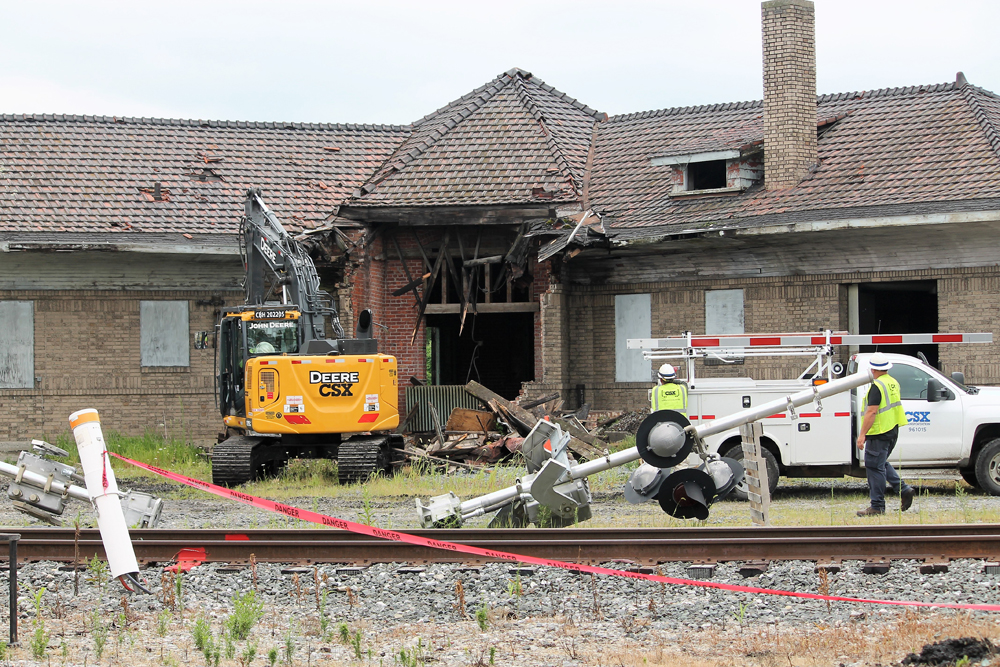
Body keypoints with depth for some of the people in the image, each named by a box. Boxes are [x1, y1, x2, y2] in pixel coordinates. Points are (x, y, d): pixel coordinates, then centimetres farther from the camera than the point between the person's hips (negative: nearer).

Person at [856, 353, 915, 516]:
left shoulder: (877, 386, -17)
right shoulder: (893, 383, 12)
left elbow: (872, 412, -23)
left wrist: (862, 435, -22)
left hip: (879, 433, -9)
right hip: (892, 430, 9)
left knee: (875, 467, -3)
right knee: (882, 464, 22)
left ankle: (877, 506, -1)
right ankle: (904, 489, 11)